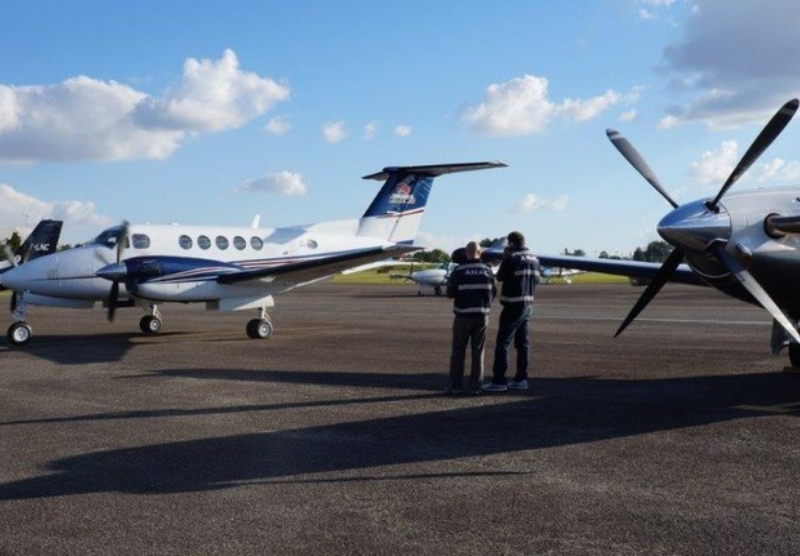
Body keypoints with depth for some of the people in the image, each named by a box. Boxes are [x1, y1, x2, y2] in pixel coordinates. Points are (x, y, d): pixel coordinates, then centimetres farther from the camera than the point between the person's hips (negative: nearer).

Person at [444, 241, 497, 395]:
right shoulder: (487, 270, 1)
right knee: (478, 352, 8)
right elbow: (493, 292, 7)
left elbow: (450, 293, -7)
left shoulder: (458, 271, -8)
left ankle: (456, 385, 3)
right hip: (482, 315, 2)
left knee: (458, 351, 6)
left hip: (463, 315, -2)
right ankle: (475, 386, 8)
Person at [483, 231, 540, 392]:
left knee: (503, 343, -5)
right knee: (523, 343, 11)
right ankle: (521, 379, 14)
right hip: (528, 305, 8)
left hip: (513, 306, -8)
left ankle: (498, 380, -7)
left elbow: (500, 277, -7)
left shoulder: (512, 258, -14)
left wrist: (504, 259, 3)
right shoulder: (534, 258, 9)